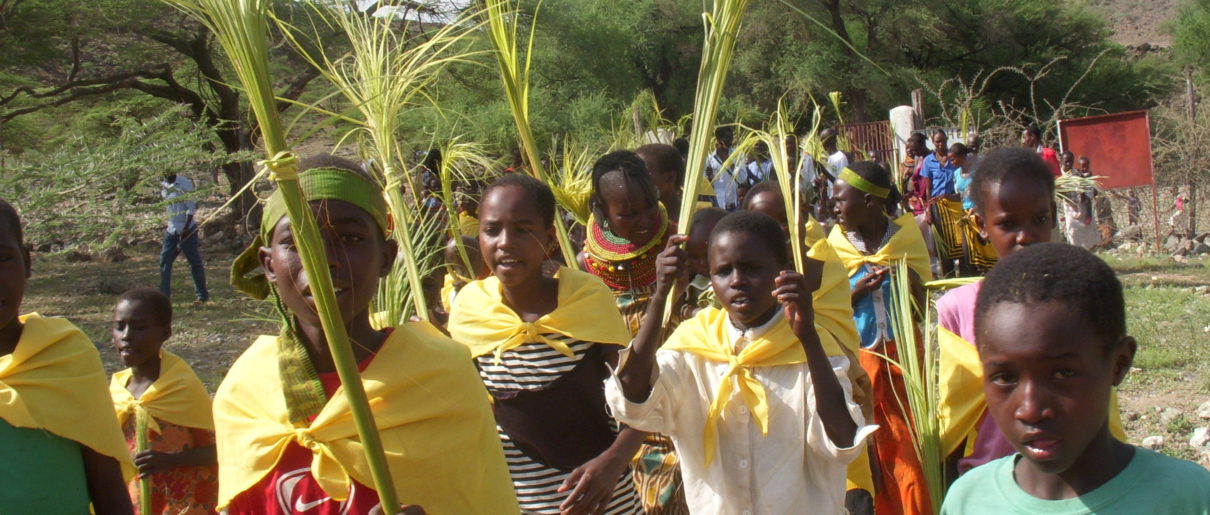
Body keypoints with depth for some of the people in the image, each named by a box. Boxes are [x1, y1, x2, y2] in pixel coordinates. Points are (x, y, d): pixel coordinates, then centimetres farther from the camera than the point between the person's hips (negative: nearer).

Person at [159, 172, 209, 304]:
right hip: (171, 230, 7)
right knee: (164, 261, 3)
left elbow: (191, 208, -14)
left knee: (194, 262, 0)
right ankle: (164, 295, 8)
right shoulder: (163, 186, 9)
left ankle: (202, 295, 8)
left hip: (187, 230, -7)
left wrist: (185, 228, -18)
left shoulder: (184, 183, -12)